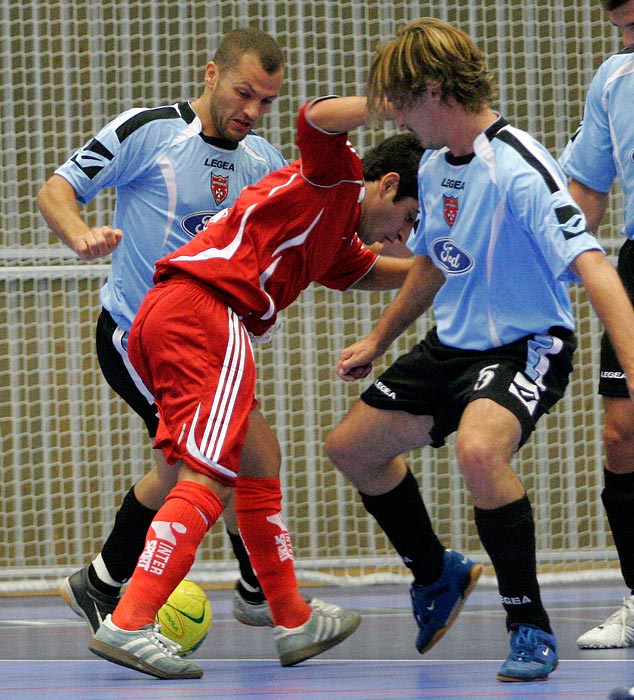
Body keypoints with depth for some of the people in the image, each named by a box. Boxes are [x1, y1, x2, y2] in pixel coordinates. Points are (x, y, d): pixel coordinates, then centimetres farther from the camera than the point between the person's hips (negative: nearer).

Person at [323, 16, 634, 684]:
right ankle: (437, 574, 41)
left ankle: (530, 626, -21)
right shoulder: (434, 166, 3)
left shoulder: (519, 168, -26)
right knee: (351, 447, 16)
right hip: (453, 343, 9)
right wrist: (376, 340, 29)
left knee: (478, 449, -37)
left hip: (527, 346, -9)